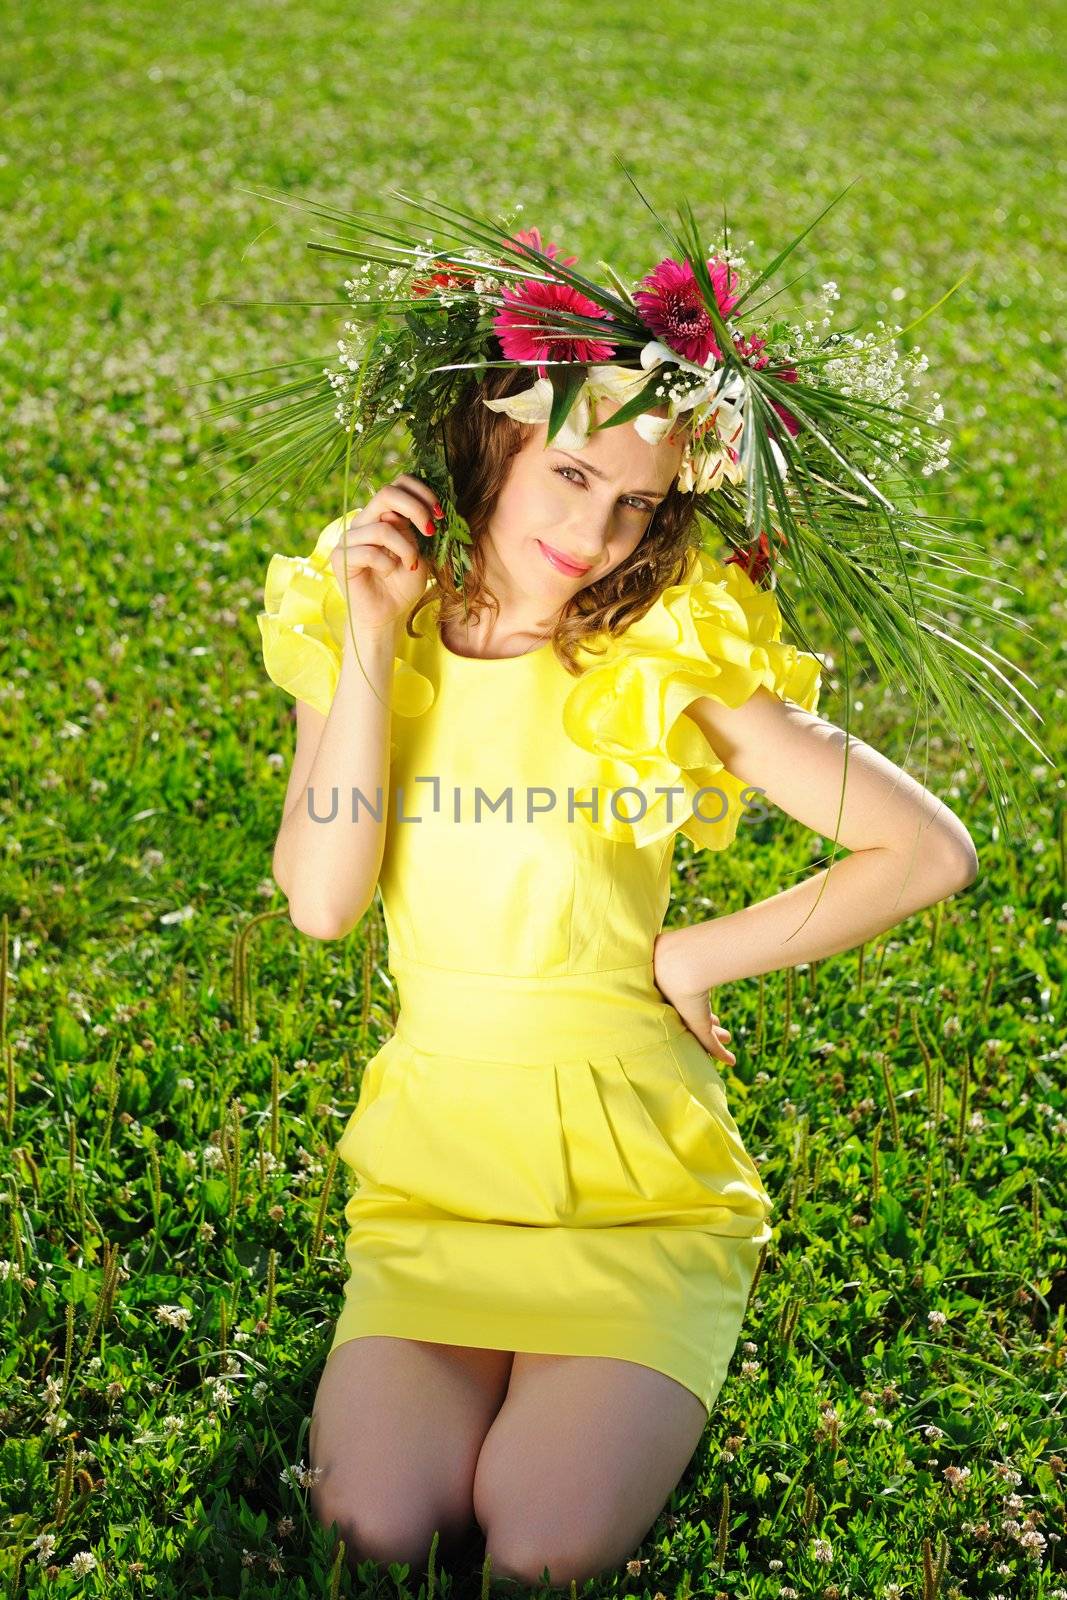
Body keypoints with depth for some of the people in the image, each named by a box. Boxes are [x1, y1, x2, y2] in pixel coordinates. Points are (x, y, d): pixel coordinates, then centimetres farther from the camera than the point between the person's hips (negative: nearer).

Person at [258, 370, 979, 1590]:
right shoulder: (346, 628, 1)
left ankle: (613, 1388, 10)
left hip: (632, 1166, -2)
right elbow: (321, 900, -13)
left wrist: (690, 955, -7)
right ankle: (492, 1374, 11)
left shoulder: (670, 652, -7)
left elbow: (931, 850, -9)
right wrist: (373, 637, -15)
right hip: (434, 1159, 2)